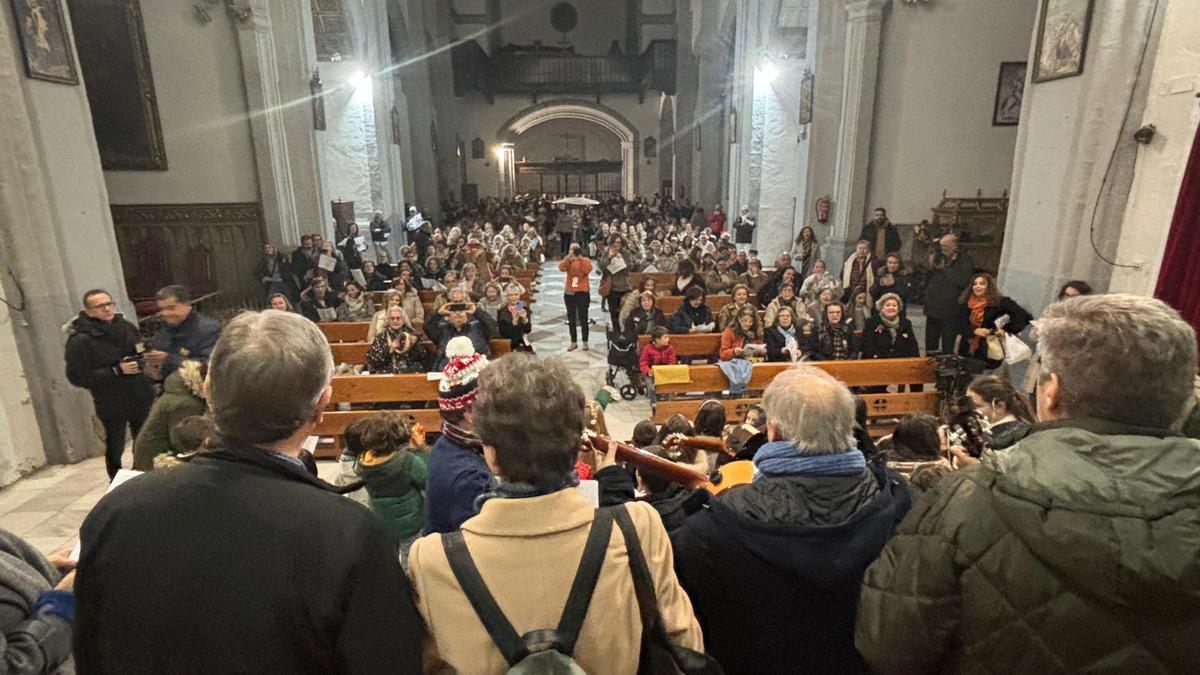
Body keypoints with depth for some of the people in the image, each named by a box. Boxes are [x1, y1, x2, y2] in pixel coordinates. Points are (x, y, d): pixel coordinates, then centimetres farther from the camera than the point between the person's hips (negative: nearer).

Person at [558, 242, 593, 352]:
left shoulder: (585, 260, 2)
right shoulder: (567, 261, 6)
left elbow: (588, 270, -20)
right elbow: (561, 268, -16)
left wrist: (580, 257, -24)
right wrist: (569, 256, -25)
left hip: (583, 293, -3)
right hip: (569, 292, 3)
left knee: (583, 318, 2)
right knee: (571, 318, 8)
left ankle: (585, 342, 12)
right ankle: (574, 342, 17)